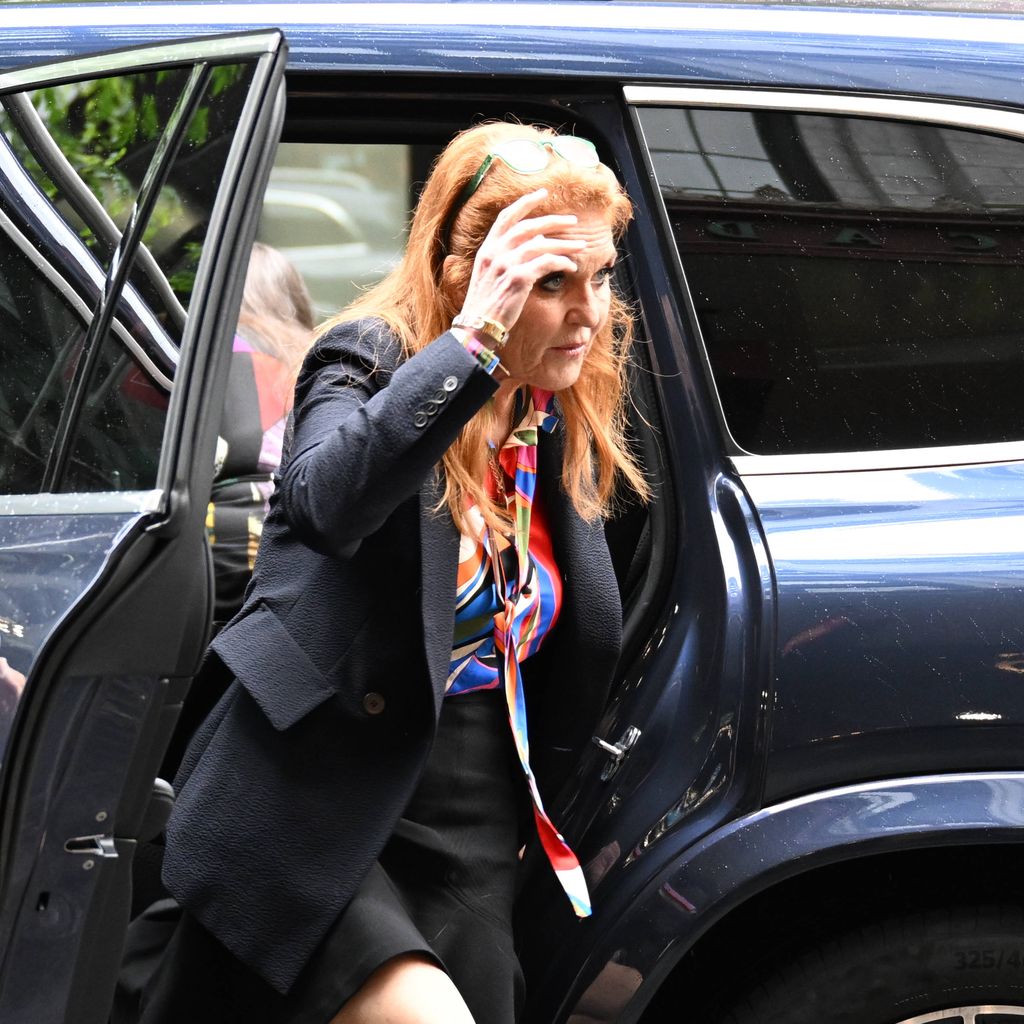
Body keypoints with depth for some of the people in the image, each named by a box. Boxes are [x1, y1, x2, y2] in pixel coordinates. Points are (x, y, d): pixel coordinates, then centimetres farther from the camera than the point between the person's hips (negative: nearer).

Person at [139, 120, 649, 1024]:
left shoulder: (564, 434, 9)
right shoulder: (372, 364, -8)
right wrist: (477, 338, -34)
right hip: (311, 817, -6)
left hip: (470, 846, 7)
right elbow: (328, 499, -33)